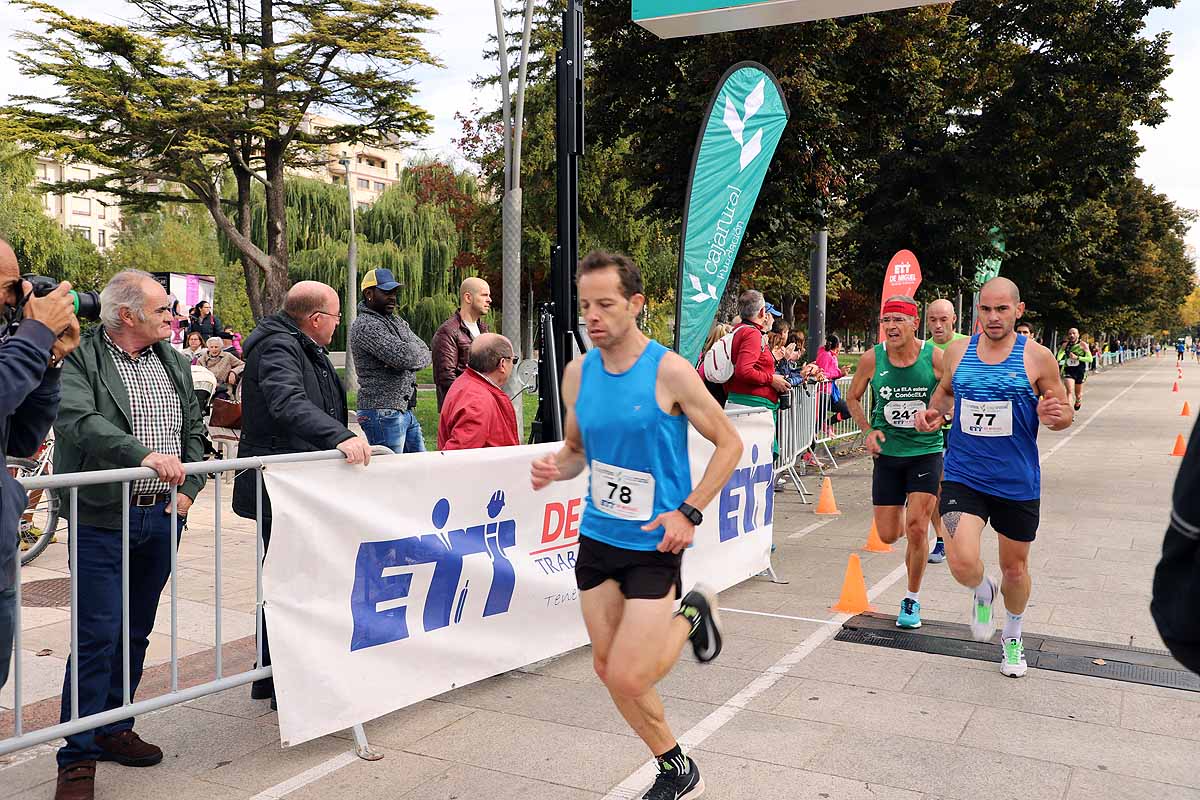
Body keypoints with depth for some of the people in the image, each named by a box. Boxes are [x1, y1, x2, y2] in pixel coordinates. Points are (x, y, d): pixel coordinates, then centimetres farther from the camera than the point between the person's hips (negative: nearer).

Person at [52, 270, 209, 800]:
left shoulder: (174, 364, 13)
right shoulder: (82, 359, -7)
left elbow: (194, 432, 16)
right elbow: (77, 421, -23)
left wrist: (188, 489, 3)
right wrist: (144, 454, -32)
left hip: (163, 518, 6)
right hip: (103, 520, -6)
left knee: (137, 632, 15)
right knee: (97, 636, -4)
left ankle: (113, 729, 29)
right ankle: (78, 756, 7)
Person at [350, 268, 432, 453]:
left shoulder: (396, 321, 17)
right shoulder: (365, 325, -12)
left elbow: (424, 354, 7)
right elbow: (404, 355, -24)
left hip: (407, 410, 9)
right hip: (383, 414, -9)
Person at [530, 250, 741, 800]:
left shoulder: (669, 371, -14)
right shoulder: (578, 373, 1)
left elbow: (729, 443, -6)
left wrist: (690, 511, -16)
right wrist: (556, 467, -9)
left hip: (654, 544, -5)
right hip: (597, 538, 6)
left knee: (626, 678, -8)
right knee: (608, 667, 11)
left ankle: (689, 619, 22)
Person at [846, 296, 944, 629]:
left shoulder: (936, 357, -11)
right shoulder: (872, 358, -6)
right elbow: (852, 397, 10)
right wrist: (868, 431, -2)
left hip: (927, 452, -2)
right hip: (888, 453, 2)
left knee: (916, 526, -12)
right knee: (888, 534, 4)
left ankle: (912, 600, 9)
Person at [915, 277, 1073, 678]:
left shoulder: (1037, 357, -6)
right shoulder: (958, 351, 1)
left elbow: (1065, 412, 2)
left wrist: (1055, 415, -21)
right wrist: (934, 412, -1)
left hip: (1017, 482, 0)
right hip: (963, 476, 0)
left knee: (1015, 567, 15)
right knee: (962, 562, -18)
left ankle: (1012, 636, 45)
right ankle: (983, 592, 21)